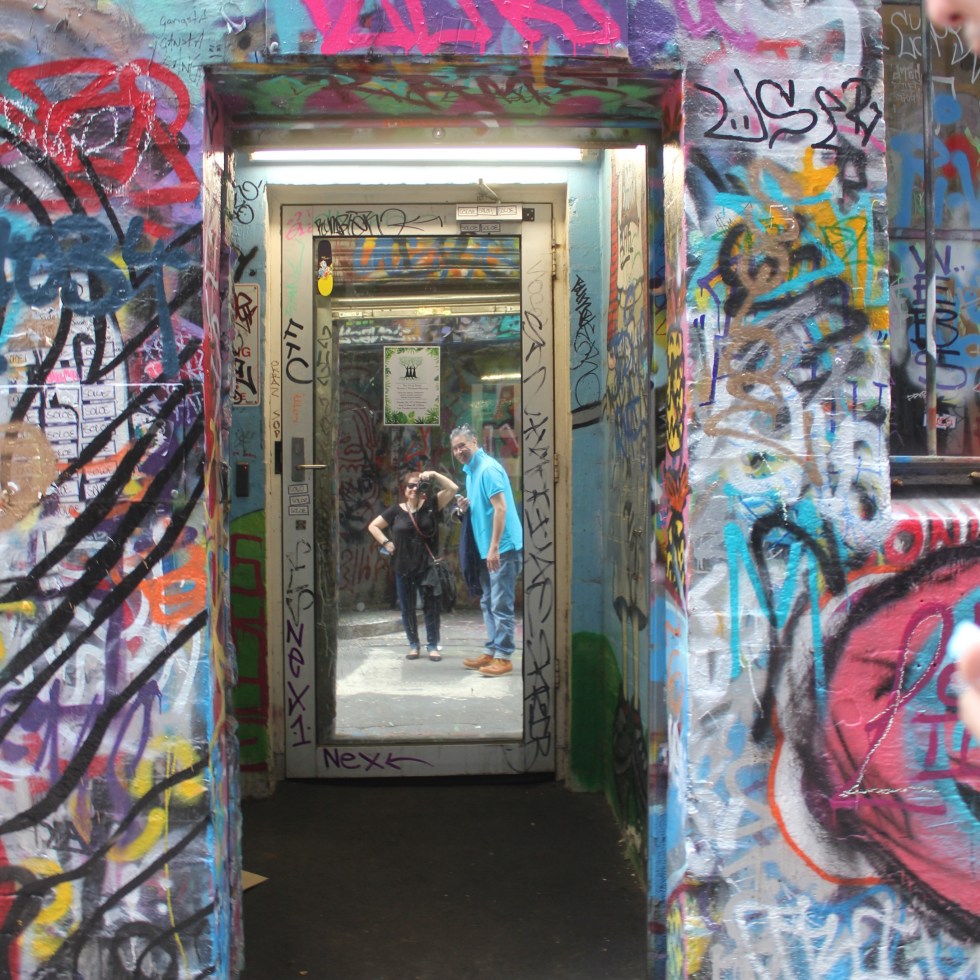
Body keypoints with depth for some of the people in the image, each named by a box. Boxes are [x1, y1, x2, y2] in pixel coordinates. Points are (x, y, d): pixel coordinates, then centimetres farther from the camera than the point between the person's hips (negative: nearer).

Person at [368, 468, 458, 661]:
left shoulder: (431, 505, -1)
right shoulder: (396, 510, 1)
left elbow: (453, 488, -8)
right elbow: (373, 526, 10)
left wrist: (434, 475, -15)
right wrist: (386, 543, -1)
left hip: (428, 566, -1)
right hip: (403, 568, 1)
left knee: (431, 606, 4)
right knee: (407, 608, 9)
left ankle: (432, 645, 14)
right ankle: (413, 644, 22)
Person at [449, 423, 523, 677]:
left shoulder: (488, 468, -15)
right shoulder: (470, 471, 15)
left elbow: (501, 508, -22)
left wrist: (494, 547, -25)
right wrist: (465, 507, 2)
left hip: (503, 547, -10)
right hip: (487, 548, 10)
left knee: (501, 604, -6)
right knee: (488, 603, 13)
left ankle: (503, 657, 0)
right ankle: (491, 651, 20)